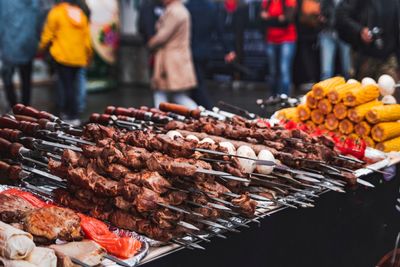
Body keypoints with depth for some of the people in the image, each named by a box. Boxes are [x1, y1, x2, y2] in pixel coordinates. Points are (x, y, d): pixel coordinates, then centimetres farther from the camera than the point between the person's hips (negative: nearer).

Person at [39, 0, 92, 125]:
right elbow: (86, 37, 11)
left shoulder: (56, 12, -6)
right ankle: (67, 111, 22)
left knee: (68, 86, -2)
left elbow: (48, 34, -4)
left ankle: (73, 116, -4)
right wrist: (88, 55, 22)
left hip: (62, 55, -5)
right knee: (72, 85, 16)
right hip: (78, 57, 5)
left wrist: (41, 48, 13)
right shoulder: (81, 15, 9)